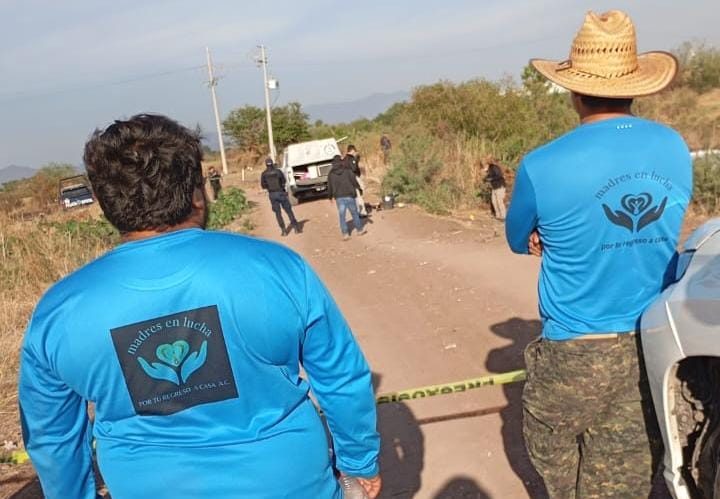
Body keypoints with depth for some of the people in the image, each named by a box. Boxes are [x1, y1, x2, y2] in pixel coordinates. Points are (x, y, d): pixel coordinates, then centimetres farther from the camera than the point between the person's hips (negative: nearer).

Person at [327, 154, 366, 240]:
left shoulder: (331, 174, 5)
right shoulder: (347, 170, -2)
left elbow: (329, 187, 9)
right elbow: (354, 181, -4)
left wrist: (330, 196, 22)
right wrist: (359, 189, 10)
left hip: (339, 198, 1)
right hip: (349, 195, -1)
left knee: (342, 216, 5)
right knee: (354, 213, 11)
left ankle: (345, 234, 2)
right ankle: (360, 230, 21)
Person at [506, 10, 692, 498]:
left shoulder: (542, 166, -16)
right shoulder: (675, 148, -1)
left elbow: (519, 242, 2)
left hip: (575, 353, -4)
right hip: (656, 348, 4)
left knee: (553, 449, 23)